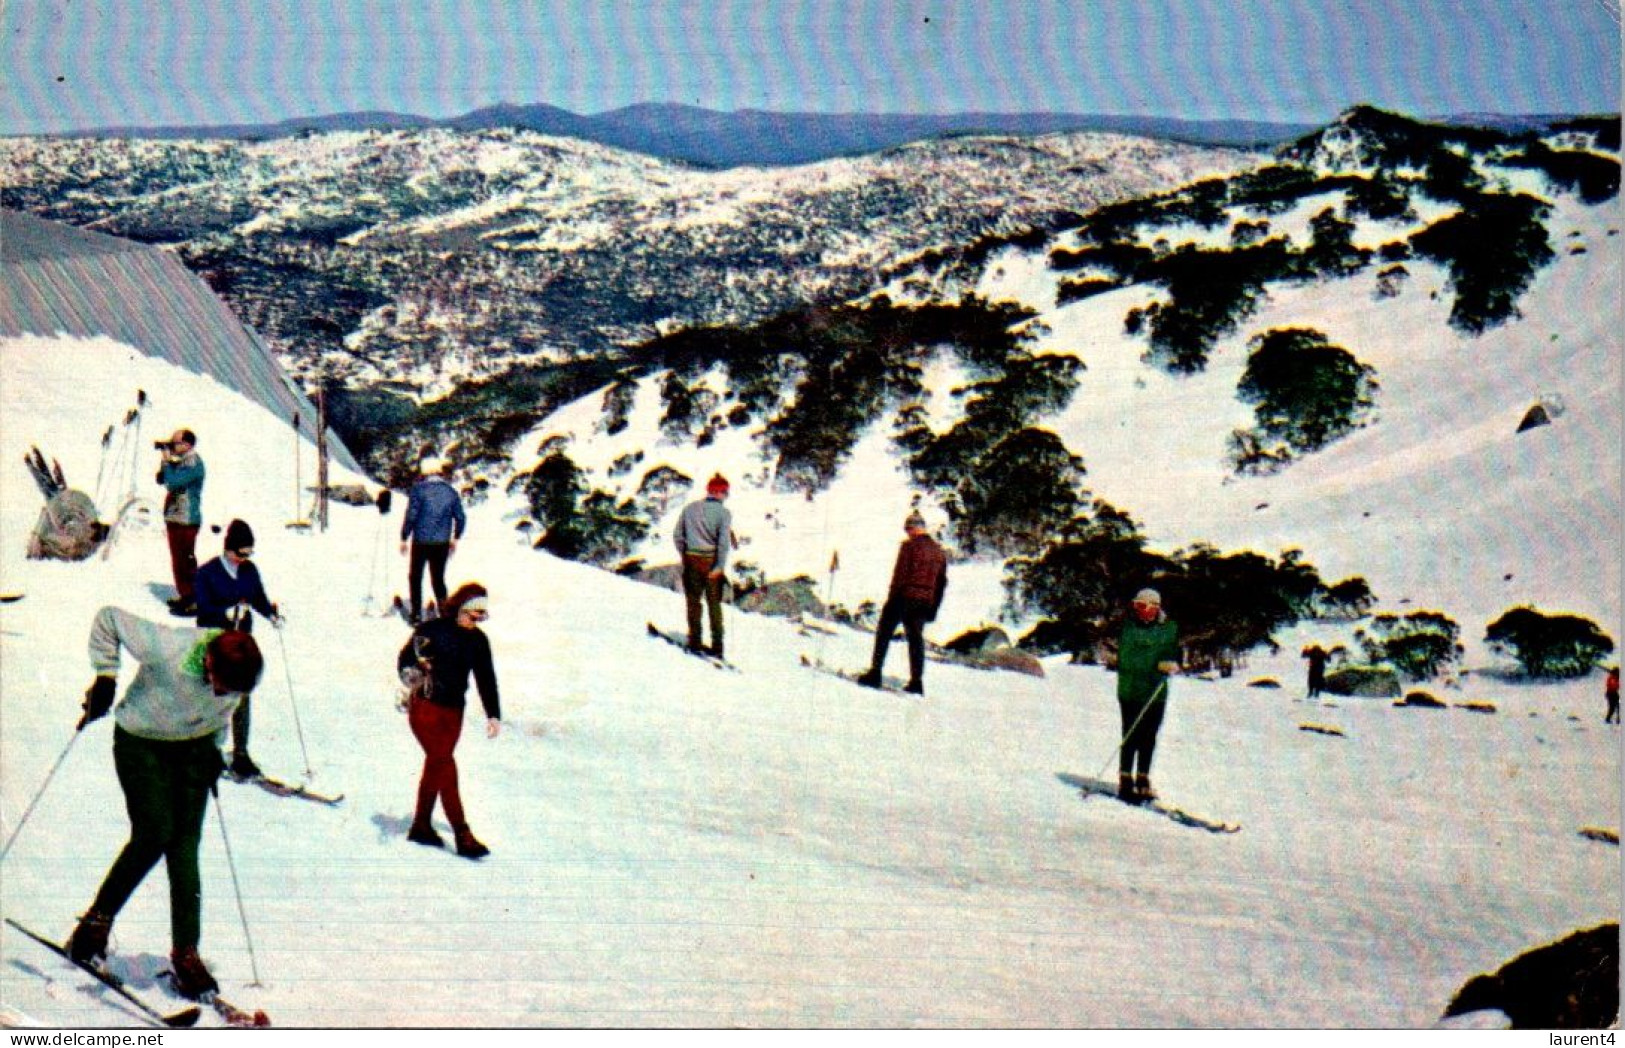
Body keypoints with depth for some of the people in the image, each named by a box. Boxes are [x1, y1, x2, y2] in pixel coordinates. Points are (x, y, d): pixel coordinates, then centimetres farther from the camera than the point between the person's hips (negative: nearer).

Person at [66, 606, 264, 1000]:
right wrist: (105, 677, -18)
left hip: (196, 747, 3)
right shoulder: (164, 650, -35)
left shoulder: (248, 673, -21)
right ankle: (97, 919, 7)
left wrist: (215, 749, 6)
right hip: (141, 742, -3)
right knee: (154, 835, -14)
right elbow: (108, 618, -19)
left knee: (185, 843, -3)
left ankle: (185, 953, 1)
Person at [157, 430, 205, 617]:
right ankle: (185, 596, 24)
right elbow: (161, 480, 17)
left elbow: (173, 482, -24)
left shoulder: (194, 464, -16)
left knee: (186, 561, -8)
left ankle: (194, 602, -6)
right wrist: (165, 460, 4)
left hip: (186, 521, -10)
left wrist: (167, 459, -13)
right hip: (175, 519, 10)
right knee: (177, 560, 15)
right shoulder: (181, 462, 14)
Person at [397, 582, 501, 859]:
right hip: (425, 707, -5)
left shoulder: (478, 640, 8)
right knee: (445, 766, -12)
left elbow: (486, 678, 12)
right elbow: (405, 657, -5)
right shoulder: (432, 630, -7)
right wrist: (411, 674, -27)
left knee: (435, 766, 11)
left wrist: (493, 714, 6)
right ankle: (463, 836, -15)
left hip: (453, 711, 5)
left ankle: (421, 826, 25)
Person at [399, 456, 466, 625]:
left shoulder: (418, 489, -8)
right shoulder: (451, 492, 4)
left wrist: (404, 538, -3)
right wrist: (455, 538, 20)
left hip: (421, 541, -3)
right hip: (442, 543, 3)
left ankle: (417, 615, 12)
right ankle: (445, 612, 0)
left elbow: (411, 516, -12)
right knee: (438, 579, 12)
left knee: (415, 578, 12)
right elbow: (461, 518, 6)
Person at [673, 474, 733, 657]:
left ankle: (694, 642, 7)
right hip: (711, 561, -2)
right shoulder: (724, 513, -8)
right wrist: (720, 566, -13)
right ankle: (717, 646, 9)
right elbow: (724, 542, -15)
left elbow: (678, 536, 6)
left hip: (691, 559, 2)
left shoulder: (690, 508, 3)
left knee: (693, 601, 11)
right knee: (714, 604, 9)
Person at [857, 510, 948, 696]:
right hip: (924, 602, 6)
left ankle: (875, 673, -3)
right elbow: (942, 583, 15)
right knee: (916, 638, 10)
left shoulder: (909, 546, -7)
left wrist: (891, 598, -8)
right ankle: (917, 681, 4)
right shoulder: (939, 551, 13)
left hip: (904, 598, -5)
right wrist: (933, 609, 19)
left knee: (884, 633, 4)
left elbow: (899, 575, -12)